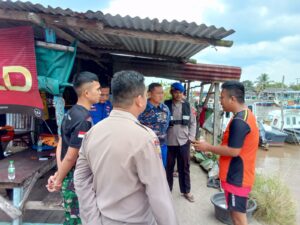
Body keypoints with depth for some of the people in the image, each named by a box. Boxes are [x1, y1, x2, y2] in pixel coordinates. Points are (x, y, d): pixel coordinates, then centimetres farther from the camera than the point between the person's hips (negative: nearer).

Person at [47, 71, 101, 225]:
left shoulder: (70, 113, 5)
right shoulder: (84, 119, -24)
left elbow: (61, 144, 7)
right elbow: (71, 156, -23)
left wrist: (59, 174, 6)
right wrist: (59, 180, -9)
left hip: (70, 176, 8)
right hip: (76, 178, -8)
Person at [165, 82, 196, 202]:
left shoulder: (187, 106, 3)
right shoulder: (166, 105, -7)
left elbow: (193, 122, 9)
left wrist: (191, 137, 2)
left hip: (184, 142, 2)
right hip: (168, 142, -2)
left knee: (184, 167, 14)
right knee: (168, 168, 12)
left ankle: (186, 191, 31)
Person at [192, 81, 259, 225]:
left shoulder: (238, 121, -25)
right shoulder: (246, 115, 8)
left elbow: (233, 151, -26)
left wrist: (208, 147, -15)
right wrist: (214, 148, 13)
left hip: (236, 177, -10)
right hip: (239, 175, 10)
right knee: (236, 212, 22)